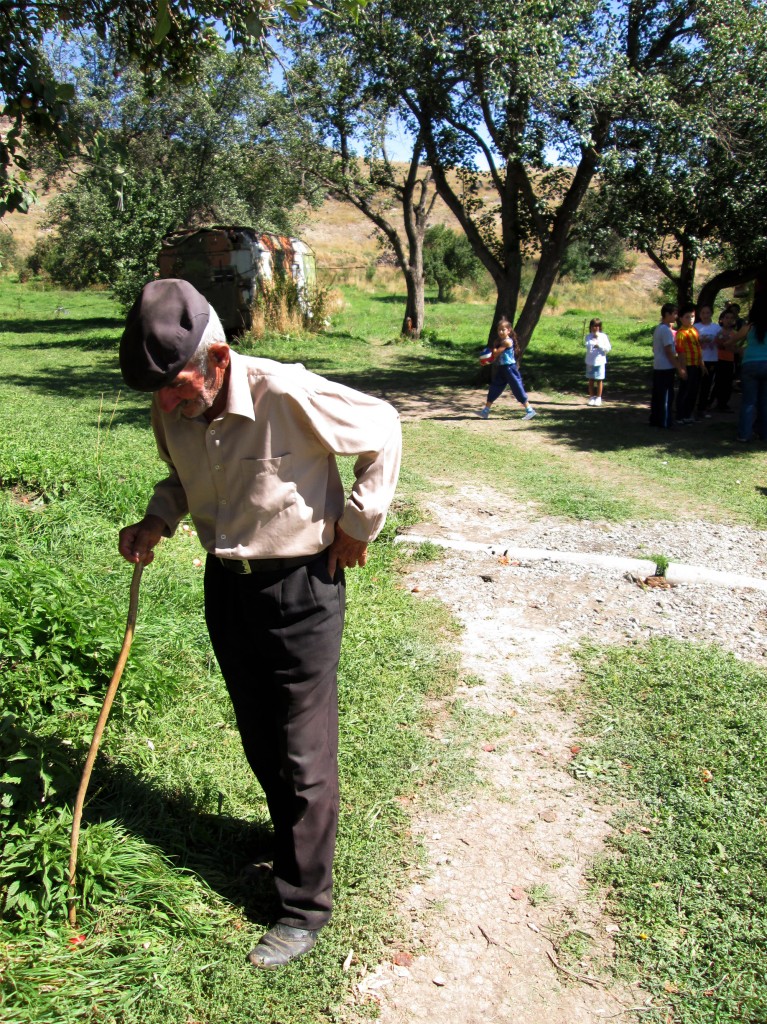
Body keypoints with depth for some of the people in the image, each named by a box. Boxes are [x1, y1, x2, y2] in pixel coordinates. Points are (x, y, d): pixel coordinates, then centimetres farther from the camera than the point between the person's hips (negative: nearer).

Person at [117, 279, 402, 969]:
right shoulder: (173, 412, -7)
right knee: (258, 737, 21)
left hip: (301, 583, -6)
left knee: (304, 753, 4)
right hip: (226, 582, 6)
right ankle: (292, 840, 47)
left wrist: (358, 524, -9)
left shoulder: (288, 394, -26)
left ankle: (306, 905, 23)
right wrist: (157, 522, -4)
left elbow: (384, 429, -12)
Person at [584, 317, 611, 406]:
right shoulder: (588, 336, 4)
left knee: (599, 380, 3)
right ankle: (591, 398, 15)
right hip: (590, 361, 1)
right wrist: (594, 339, -19)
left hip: (600, 361, -1)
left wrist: (599, 345, -16)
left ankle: (598, 398, 10)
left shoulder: (603, 336, 2)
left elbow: (608, 348, -3)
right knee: (591, 380, 6)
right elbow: (588, 346, -12)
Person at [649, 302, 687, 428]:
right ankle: (665, 422, 0)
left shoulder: (658, 328, 13)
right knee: (666, 396, -4)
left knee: (657, 395, 12)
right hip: (666, 368, -9)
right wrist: (679, 368, -16)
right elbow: (669, 352, -19)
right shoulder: (666, 330, -16)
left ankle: (655, 420, 17)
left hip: (657, 367, 9)